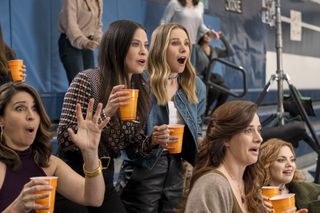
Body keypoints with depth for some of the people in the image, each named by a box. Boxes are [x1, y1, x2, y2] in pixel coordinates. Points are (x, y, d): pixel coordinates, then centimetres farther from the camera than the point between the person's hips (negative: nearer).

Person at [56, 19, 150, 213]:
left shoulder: (141, 88, 1)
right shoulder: (86, 81, -15)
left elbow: (134, 148, 8)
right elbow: (65, 138, -20)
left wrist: (153, 141, -12)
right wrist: (105, 113, -29)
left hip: (106, 178, 5)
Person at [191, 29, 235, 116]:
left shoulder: (215, 50, 12)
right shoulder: (196, 48, -4)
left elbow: (231, 52, 3)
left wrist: (222, 37, 0)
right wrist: (202, 79, -21)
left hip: (208, 79, 6)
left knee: (225, 89, -21)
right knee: (215, 90, -30)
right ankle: (204, 111, -10)